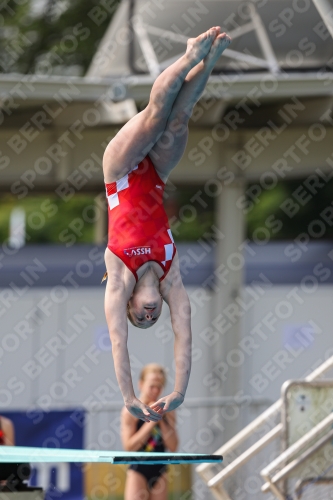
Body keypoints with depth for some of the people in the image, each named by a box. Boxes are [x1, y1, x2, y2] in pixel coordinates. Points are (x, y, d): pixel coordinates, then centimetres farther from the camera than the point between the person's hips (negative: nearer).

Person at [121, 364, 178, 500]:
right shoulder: (131, 411, -7)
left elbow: (173, 446, -1)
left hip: (159, 470, 4)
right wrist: (150, 423, -19)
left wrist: (162, 421, -12)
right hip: (138, 471, -4)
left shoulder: (167, 411, 4)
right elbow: (129, 446, -15)